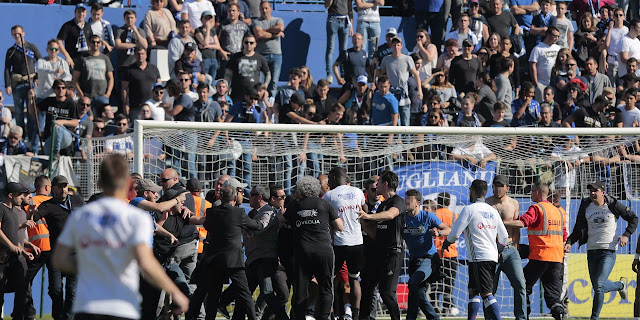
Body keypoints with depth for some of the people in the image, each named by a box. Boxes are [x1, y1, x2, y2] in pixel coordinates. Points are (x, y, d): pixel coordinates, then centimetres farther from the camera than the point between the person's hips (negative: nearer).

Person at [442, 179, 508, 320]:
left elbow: (455, 233, -6)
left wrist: (446, 243, 14)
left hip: (479, 257, -7)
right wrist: (498, 249, 35)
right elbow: (504, 238, 17)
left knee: (486, 293, -10)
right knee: (473, 290, 12)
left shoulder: (469, 209, -5)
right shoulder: (493, 211, 15)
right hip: (493, 256, 7)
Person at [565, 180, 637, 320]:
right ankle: (621, 285, 41)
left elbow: (633, 218, 7)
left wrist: (626, 235, -6)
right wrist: (569, 242, -6)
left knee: (599, 286, -17)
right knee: (597, 286, 11)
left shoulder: (613, 205, -3)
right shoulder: (586, 207, 6)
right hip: (591, 251, 5)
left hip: (608, 251, -5)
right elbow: (579, 229, 11)